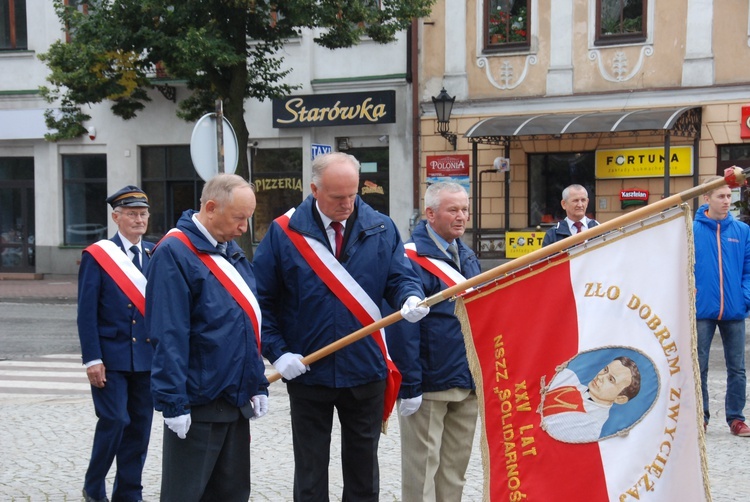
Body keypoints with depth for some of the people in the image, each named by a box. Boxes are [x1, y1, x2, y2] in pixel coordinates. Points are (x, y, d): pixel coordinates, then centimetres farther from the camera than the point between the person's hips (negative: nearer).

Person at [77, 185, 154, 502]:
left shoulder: (156, 255, 9)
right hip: (111, 358, -4)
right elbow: (87, 312, -7)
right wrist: (92, 359, -13)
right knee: (114, 420, -9)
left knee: (140, 426, 7)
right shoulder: (96, 256, -3)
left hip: (147, 357, 4)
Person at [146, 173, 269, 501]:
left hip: (236, 400, 8)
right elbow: (168, 336, -19)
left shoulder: (233, 253, 12)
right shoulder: (174, 253, -14)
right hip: (197, 404, -8)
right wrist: (174, 403, -21)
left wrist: (258, 384, 12)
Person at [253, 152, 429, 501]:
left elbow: (400, 277, 0)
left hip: (366, 371, 2)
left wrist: (411, 298, -24)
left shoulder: (380, 229, 1)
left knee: (363, 469, 13)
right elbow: (261, 299, -1)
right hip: (308, 374, -1)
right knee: (310, 472, 9)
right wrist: (277, 352, -9)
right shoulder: (284, 232, -5)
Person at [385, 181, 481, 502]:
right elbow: (402, 328, -19)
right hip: (429, 386, -8)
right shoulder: (413, 259, -15)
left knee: (456, 468, 15)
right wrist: (408, 387, -20)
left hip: (467, 383, 8)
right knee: (422, 467, 2)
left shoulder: (467, 258, 11)